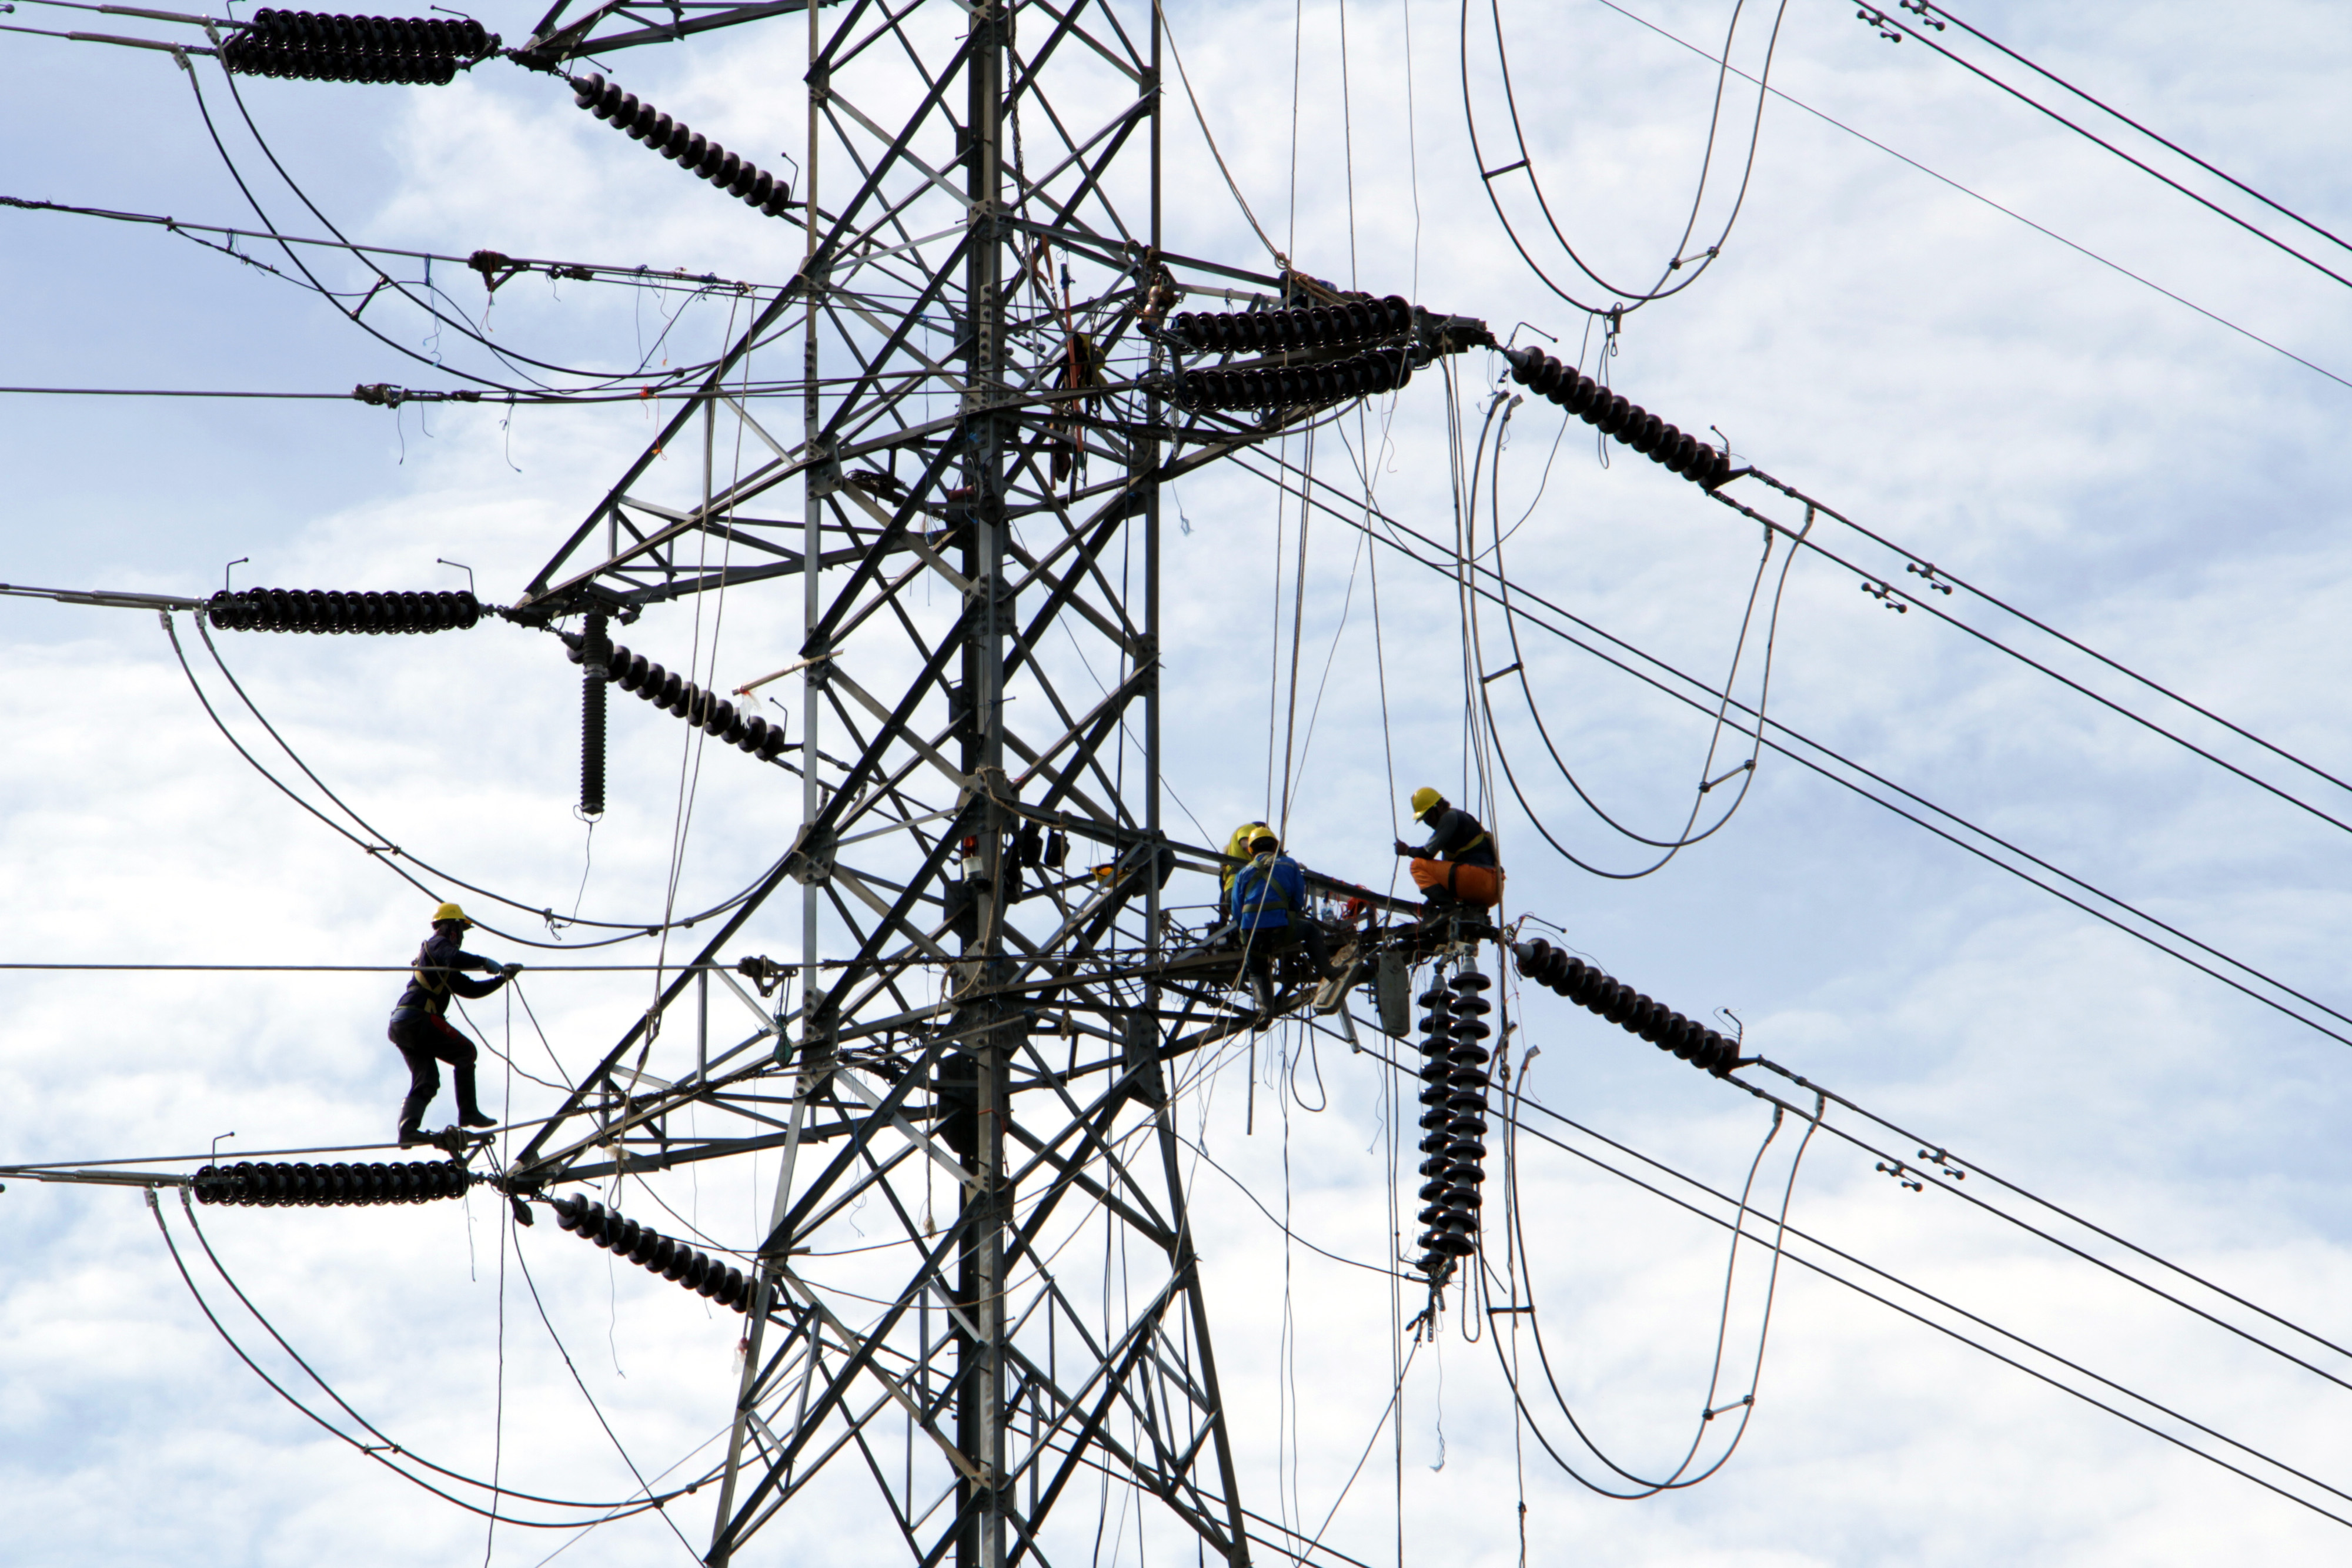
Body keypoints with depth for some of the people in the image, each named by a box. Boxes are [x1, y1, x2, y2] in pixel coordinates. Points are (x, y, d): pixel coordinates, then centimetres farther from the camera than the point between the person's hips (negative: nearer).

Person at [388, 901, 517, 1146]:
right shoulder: (438, 944, 3)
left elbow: (469, 989, 32)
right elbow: (455, 959, -22)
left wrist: (502, 978, 24)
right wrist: (486, 963, -12)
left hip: (402, 1025, 10)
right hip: (417, 1017, -10)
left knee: (426, 1081, 0)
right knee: (465, 1051, -5)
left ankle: (408, 1129, -17)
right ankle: (468, 1112, -12)